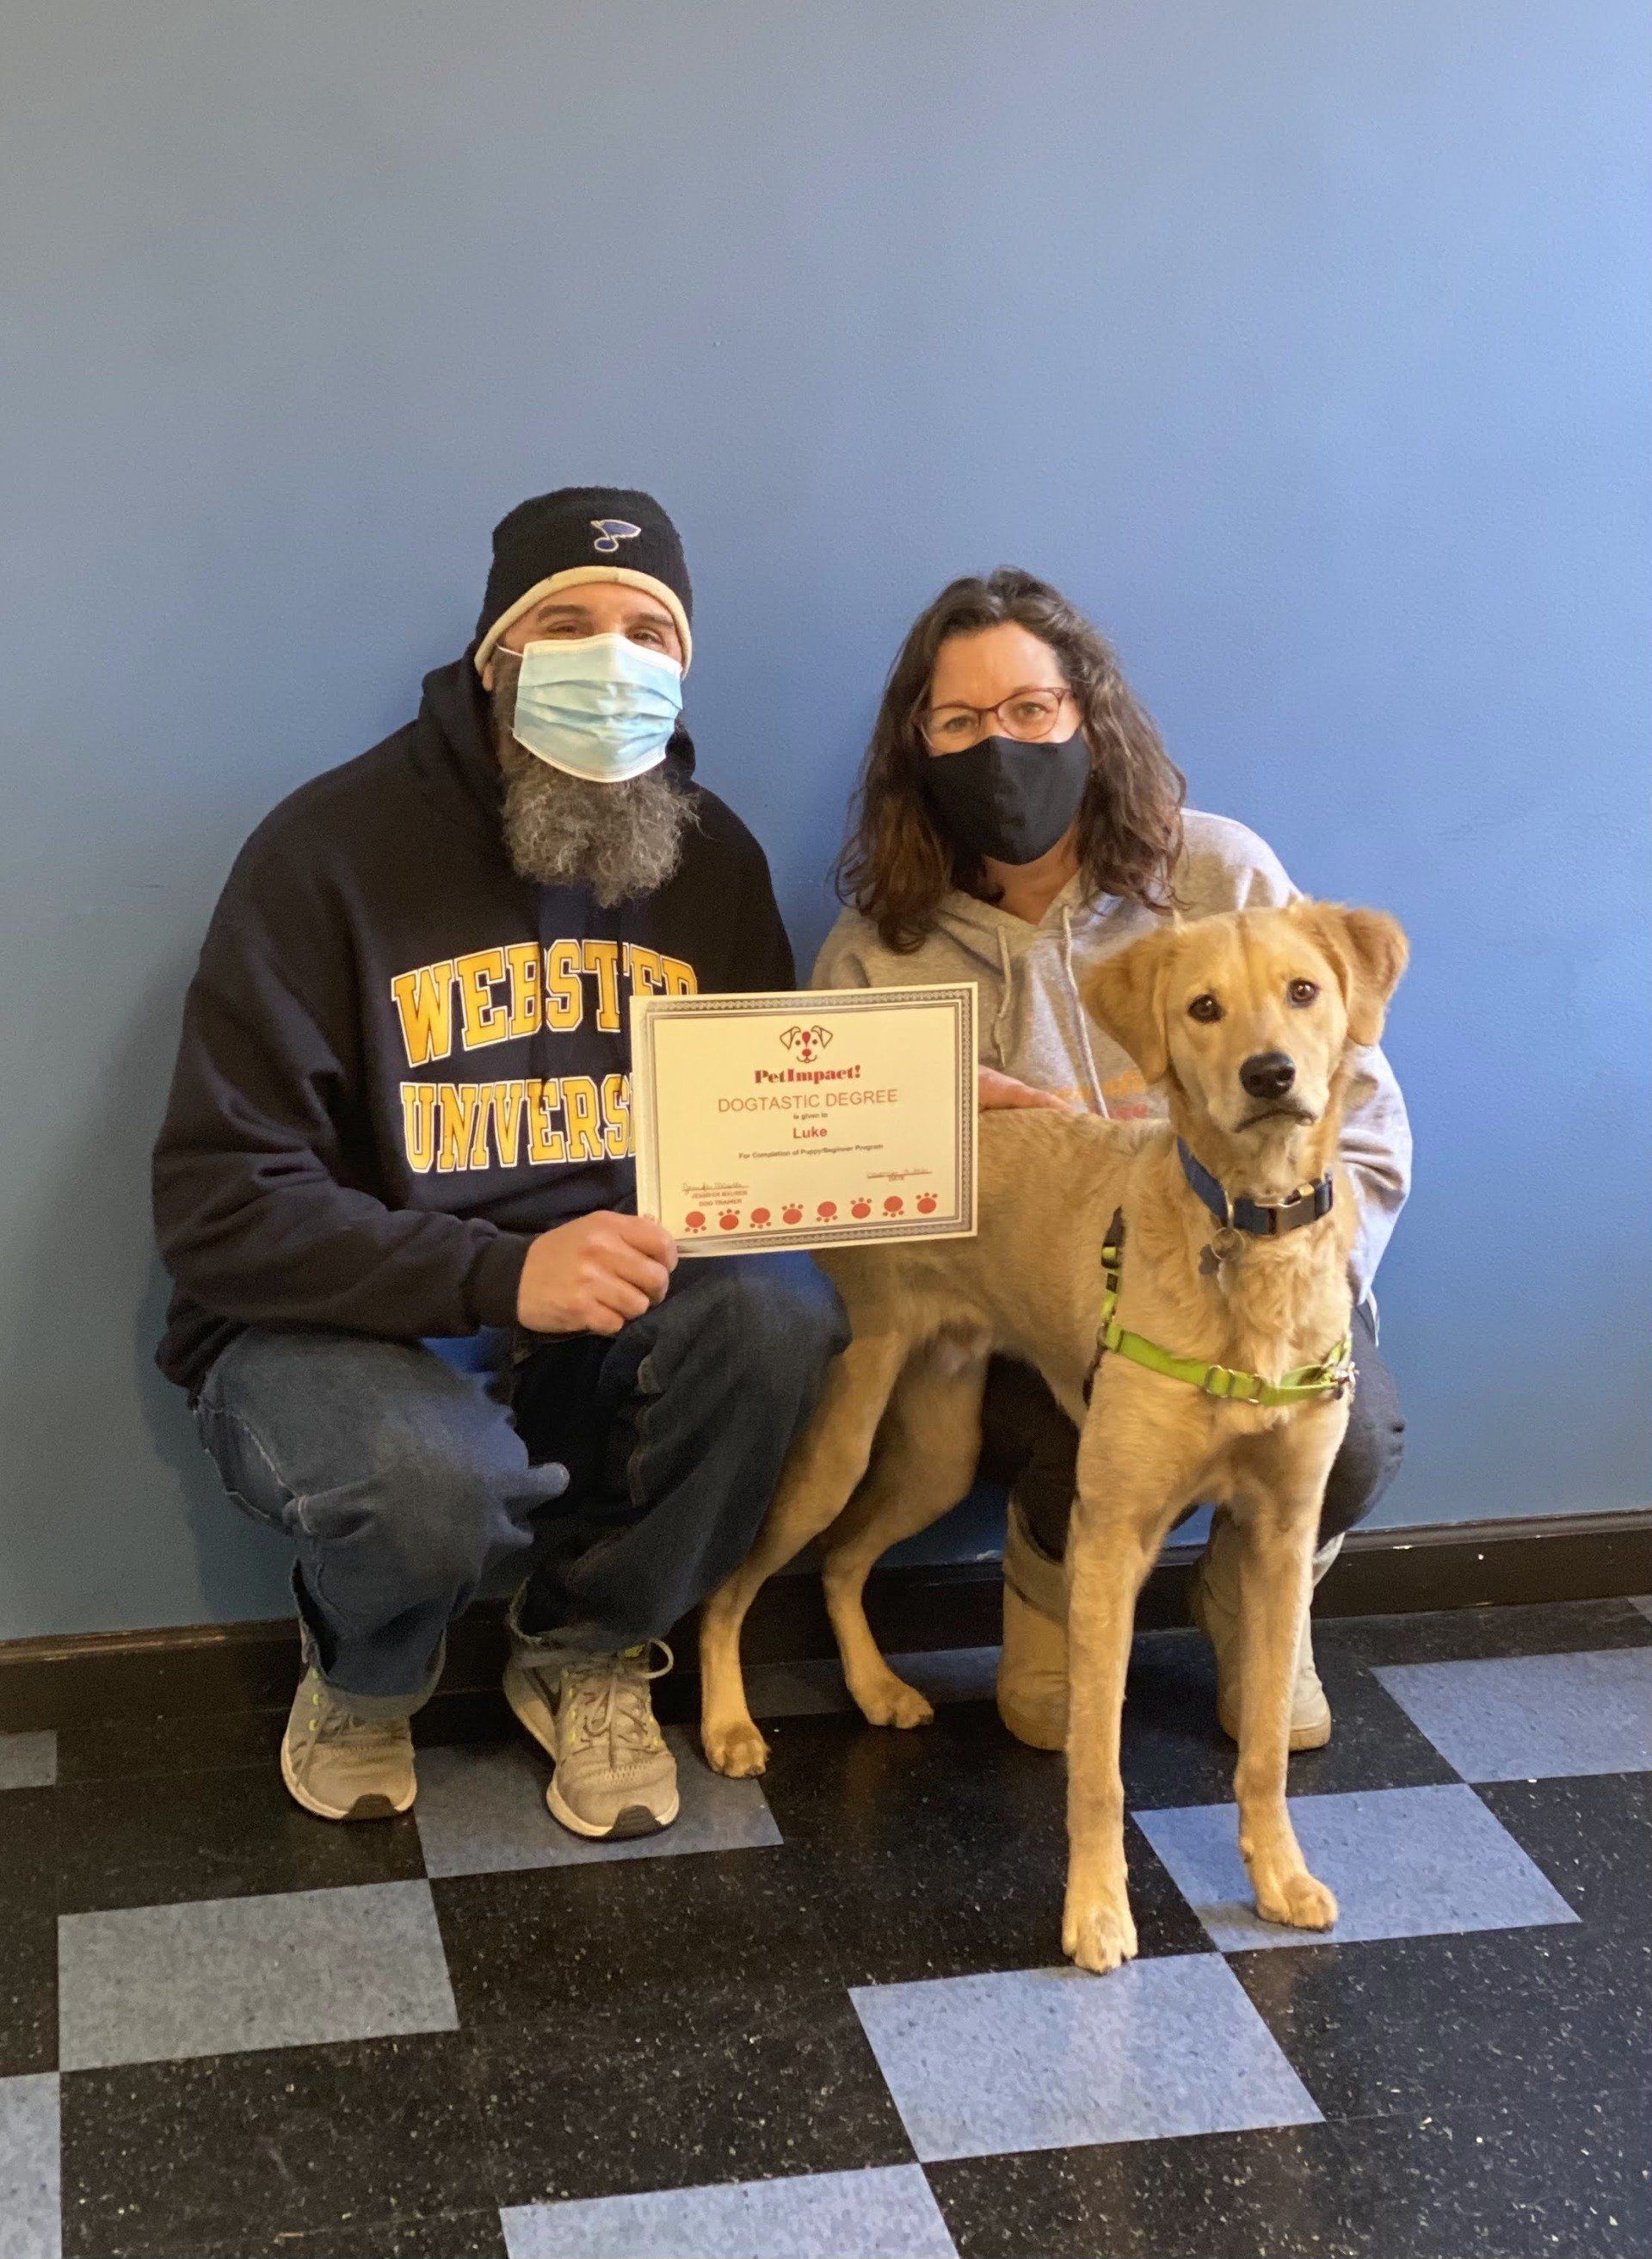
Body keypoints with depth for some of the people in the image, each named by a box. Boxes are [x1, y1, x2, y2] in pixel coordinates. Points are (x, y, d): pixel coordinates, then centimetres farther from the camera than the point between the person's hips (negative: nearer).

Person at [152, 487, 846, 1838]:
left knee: (783, 1311, -27)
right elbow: (216, 1206, -18)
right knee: (430, 1479, -37)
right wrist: (500, 1274, -32)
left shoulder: (712, 855, 3)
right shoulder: (333, 851, -13)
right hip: (337, 1328, -4)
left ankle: (591, 1651, 1)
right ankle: (366, 1676, 4)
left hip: (614, 1319, 4)